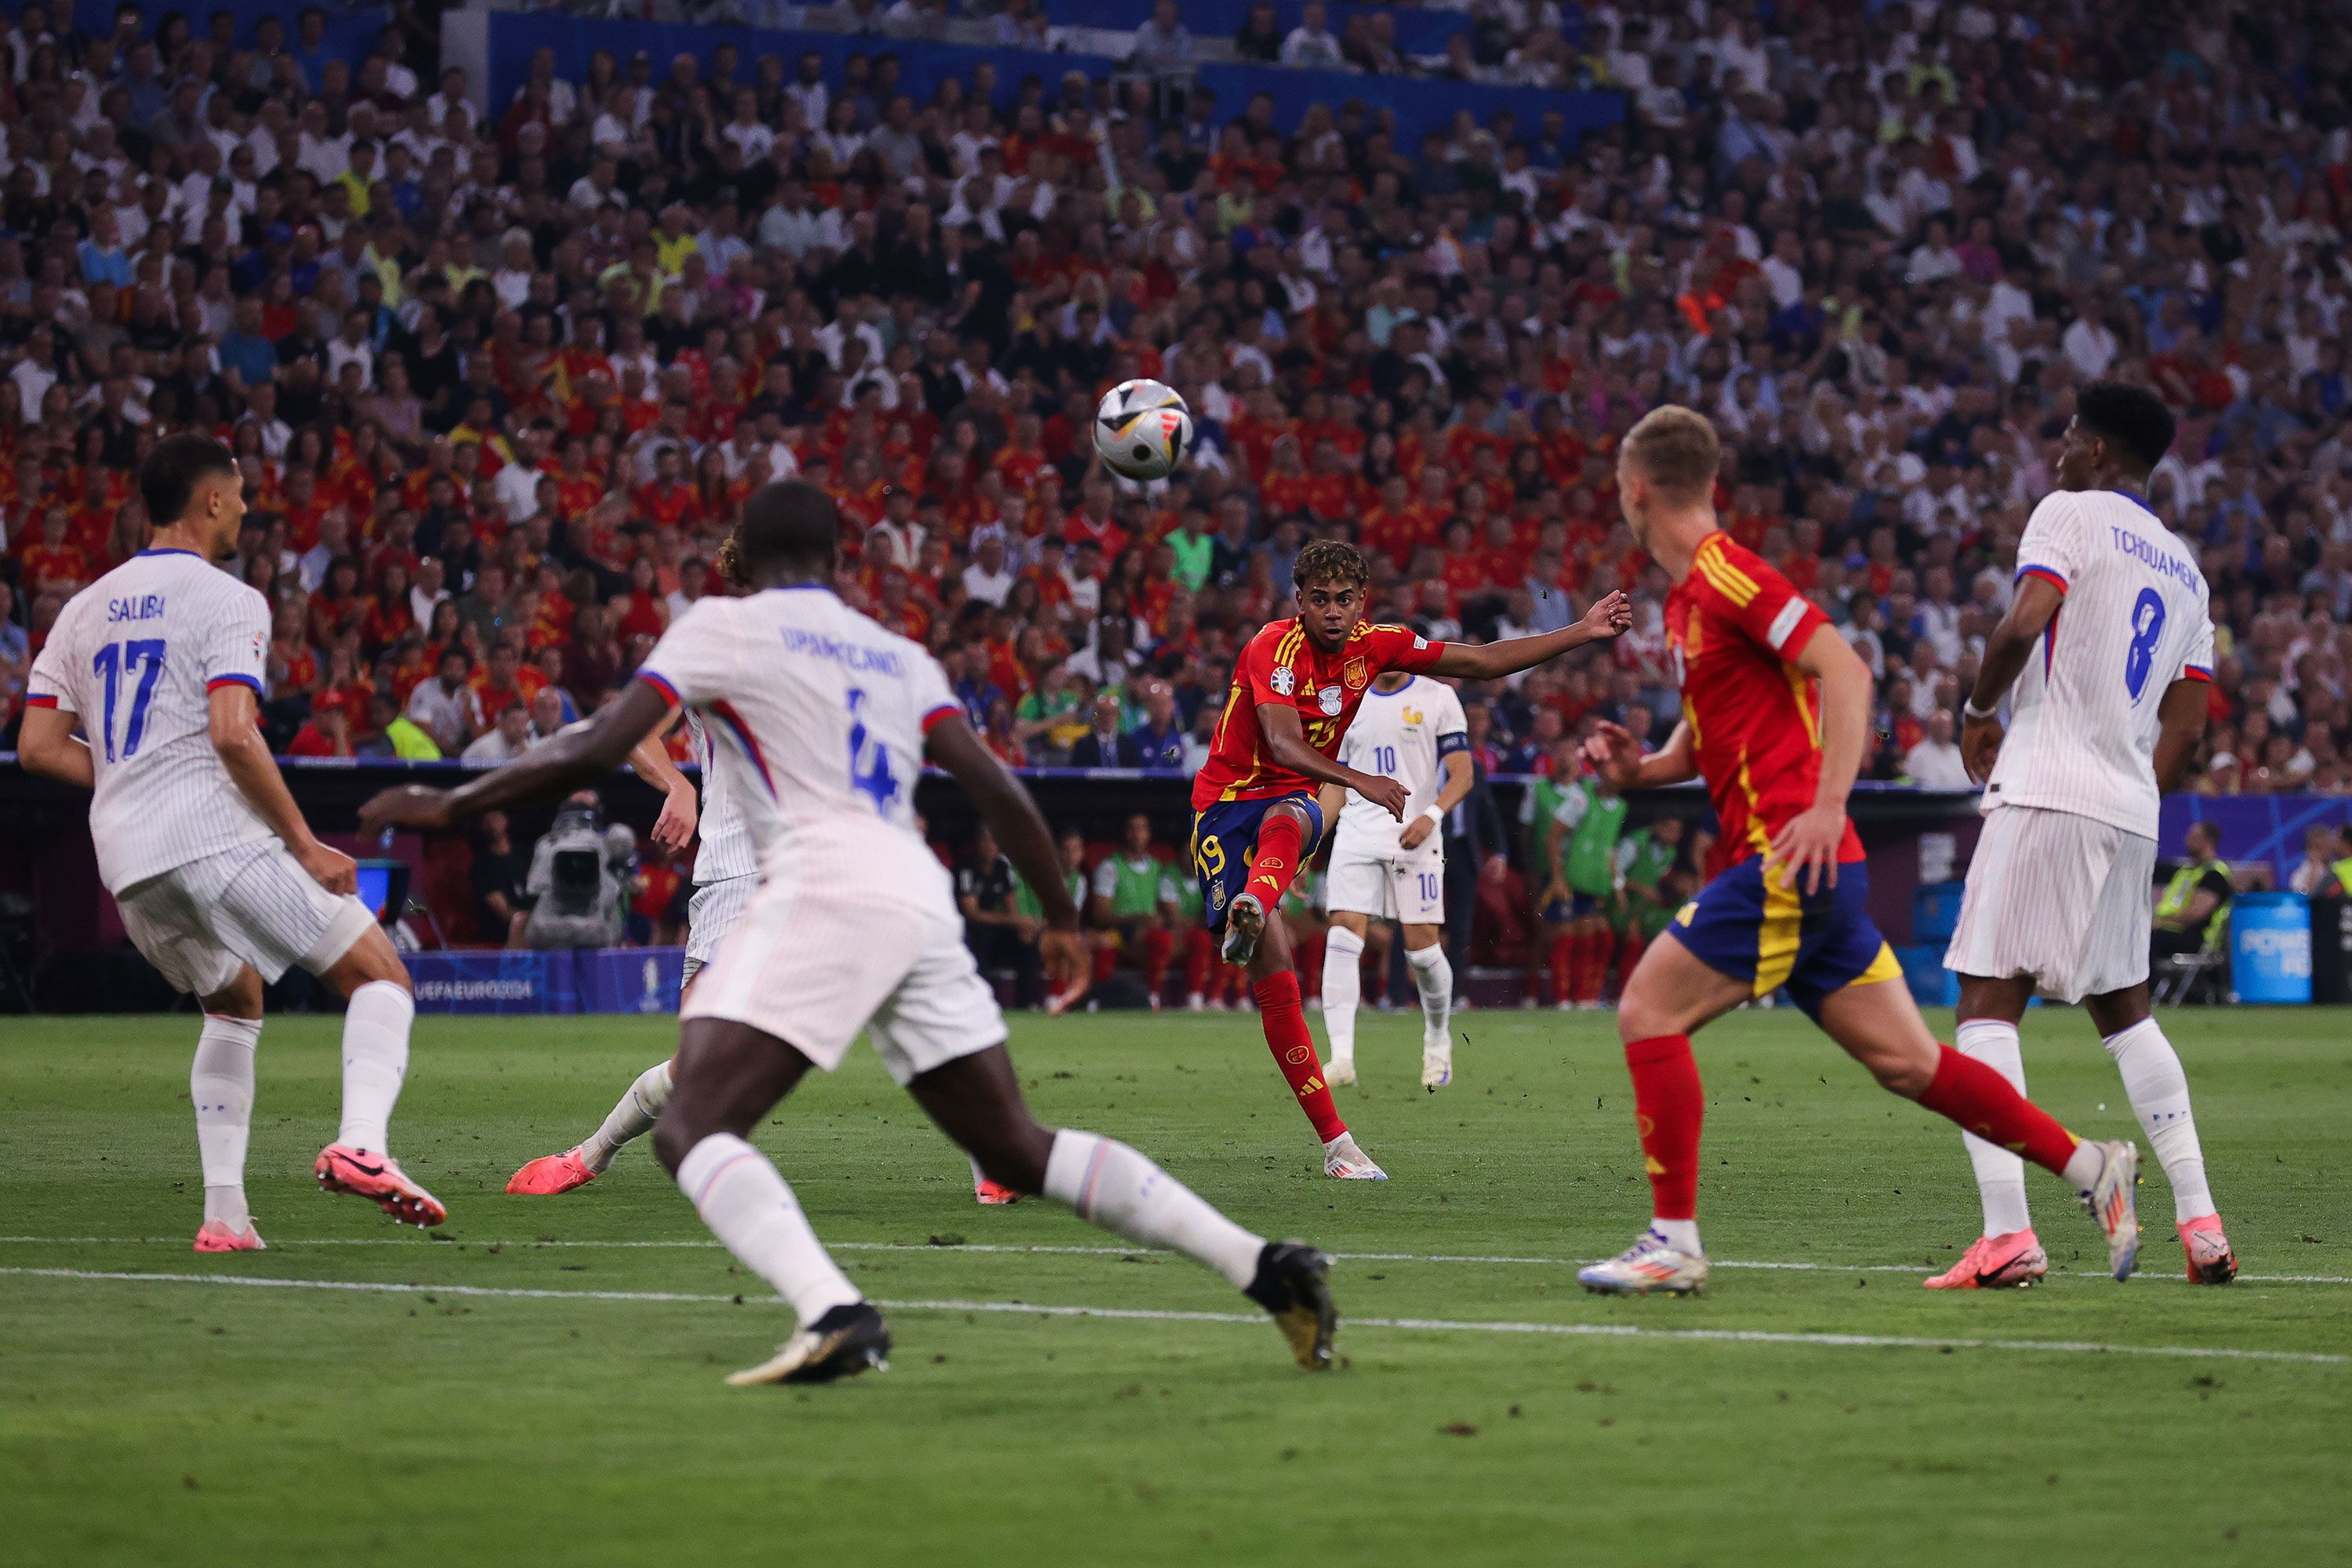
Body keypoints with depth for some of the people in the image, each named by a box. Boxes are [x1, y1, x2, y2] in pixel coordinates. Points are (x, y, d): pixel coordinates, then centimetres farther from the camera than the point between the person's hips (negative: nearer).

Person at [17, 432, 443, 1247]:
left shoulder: (84, 608, 18)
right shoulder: (227, 600, -3)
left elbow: (37, 745, 13)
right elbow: (233, 734, -16)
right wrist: (304, 844, -10)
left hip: (126, 859, 7)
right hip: (215, 835, -7)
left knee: (234, 1004, 27)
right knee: (381, 976, -2)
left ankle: (224, 1212, 15)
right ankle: (361, 1140, -28)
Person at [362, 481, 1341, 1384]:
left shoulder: (725, 627, 9)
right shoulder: (900, 657, 25)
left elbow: (597, 750, 1)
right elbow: (995, 789, 16)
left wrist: (451, 806, 11)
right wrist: (1062, 920, 23)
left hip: (825, 891, -6)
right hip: (921, 895, 7)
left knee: (691, 1129, -11)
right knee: (1018, 1152, 14)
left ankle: (834, 1312, -36)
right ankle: (1260, 1264, 6)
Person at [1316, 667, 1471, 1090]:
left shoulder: (1438, 698, 2)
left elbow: (1462, 774, -1)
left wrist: (1431, 816, -19)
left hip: (1415, 837, -3)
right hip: (1357, 834, 3)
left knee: (1423, 948, -4)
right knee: (1343, 936, -14)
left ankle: (1438, 1040, 24)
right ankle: (1341, 1058, -17)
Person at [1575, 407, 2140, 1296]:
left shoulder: (1728, 577, -11)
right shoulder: (1688, 596, 19)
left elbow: (1845, 670, -19)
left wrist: (1827, 805, -26)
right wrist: (1640, 770, 9)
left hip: (1790, 859, -9)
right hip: (1791, 866, 9)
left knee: (1648, 1011, -9)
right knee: (1904, 1060, 8)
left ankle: (1673, 1243, -7)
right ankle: (2092, 1170, 12)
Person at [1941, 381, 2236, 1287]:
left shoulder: (2069, 515, -1)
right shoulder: (2185, 572, 20)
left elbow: (2023, 623, -17)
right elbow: (2187, 725, 17)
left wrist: (1979, 711, -2)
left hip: (2047, 794, -7)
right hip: (2131, 810, 7)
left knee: (1988, 999, -8)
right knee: (2123, 1007, 20)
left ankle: (2007, 1234, -19)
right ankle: (2201, 1226, 14)